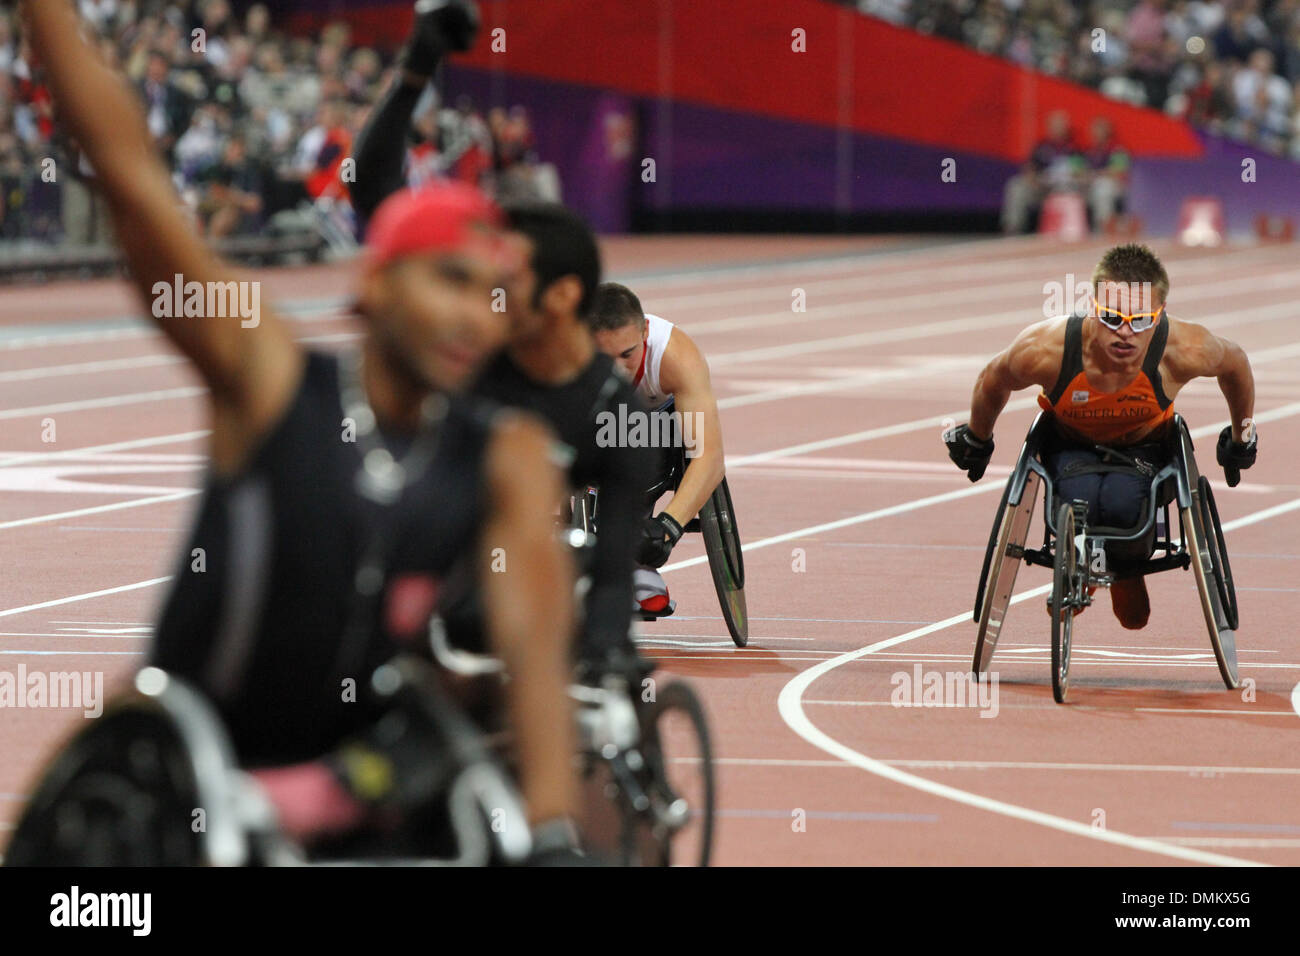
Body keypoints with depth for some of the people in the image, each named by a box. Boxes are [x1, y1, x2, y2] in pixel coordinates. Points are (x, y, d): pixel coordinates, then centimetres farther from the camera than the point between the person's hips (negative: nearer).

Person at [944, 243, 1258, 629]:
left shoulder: (1185, 350, -33)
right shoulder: (1045, 350, -34)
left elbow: (1235, 363, -8)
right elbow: (993, 380, -9)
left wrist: (1241, 441, 9)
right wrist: (976, 442, 10)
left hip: (1143, 447, 0)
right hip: (1070, 444, 0)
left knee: (1122, 506, -31)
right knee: (1080, 501, -32)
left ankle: (1129, 578, 7)